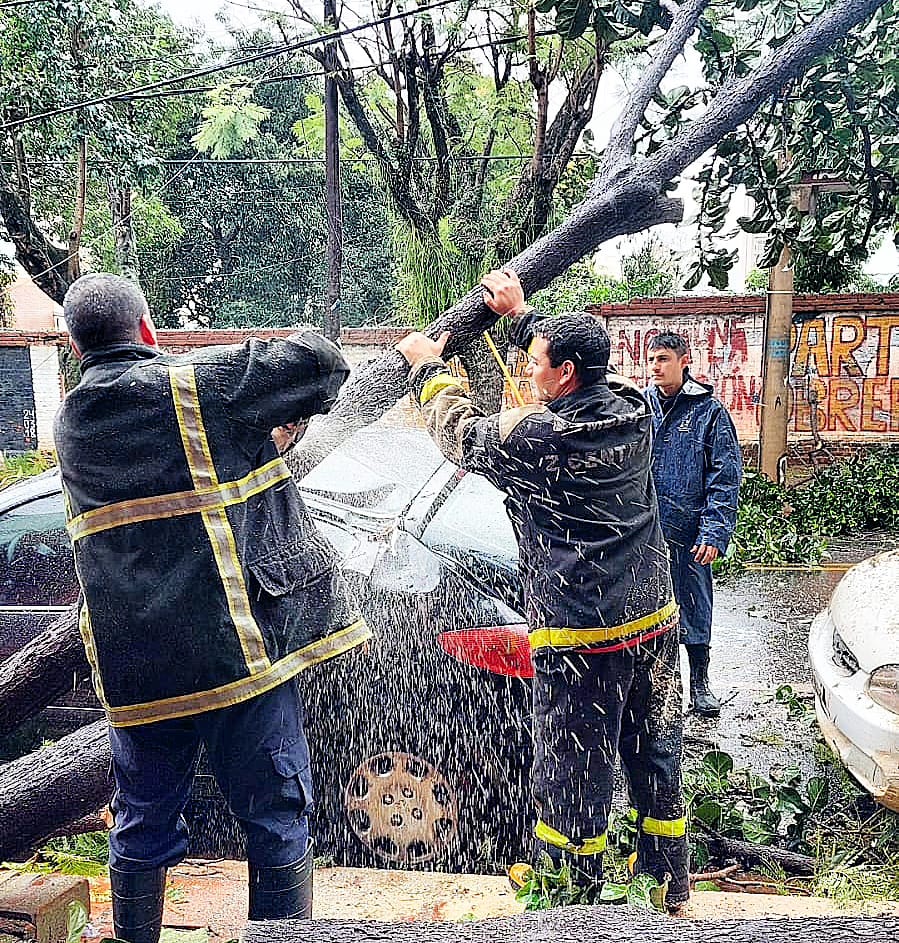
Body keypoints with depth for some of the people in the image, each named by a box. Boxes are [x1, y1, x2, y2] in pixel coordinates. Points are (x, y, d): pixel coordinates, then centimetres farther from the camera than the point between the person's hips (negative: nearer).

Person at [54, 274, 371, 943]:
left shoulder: (72, 424, 11)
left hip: (135, 671, 5)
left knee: (142, 825, 20)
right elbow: (319, 361, -7)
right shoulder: (199, 384, -7)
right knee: (277, 816, 9)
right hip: (239, 643, -5)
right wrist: (294, 399, 15)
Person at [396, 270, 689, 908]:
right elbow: (583, 360, 20)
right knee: (656, 758, 20)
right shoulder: (633, 410, 0)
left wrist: (428, 366, 18)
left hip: (580, 641, -7)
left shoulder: (534, 436, -17)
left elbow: (463, 434, 3)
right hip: (655, 621, 7)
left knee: (574, 778, 9)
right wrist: (521, 313, 28)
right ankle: (668, 887, 36)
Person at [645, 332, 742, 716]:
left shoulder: (708, 411, -4)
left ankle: (699, 683, 25)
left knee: (694, 609, 8)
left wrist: (714, 532, -15)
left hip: (688, 533, -3)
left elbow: (725, 478, -7)